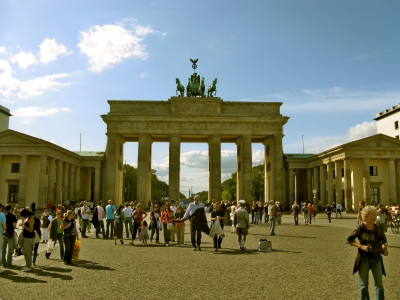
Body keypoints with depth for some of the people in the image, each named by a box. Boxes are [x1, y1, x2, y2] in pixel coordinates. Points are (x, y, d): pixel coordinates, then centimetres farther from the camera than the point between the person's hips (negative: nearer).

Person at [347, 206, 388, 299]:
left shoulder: (377, 228, -1)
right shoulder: (360, 227, -12)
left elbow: (383, 239, 17)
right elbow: (349, 240, -10)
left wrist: (384, 246, -3)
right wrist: (361, 246, -22)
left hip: (376, 258, 3)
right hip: (363, 259, -3)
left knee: (379, 284, 3)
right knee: (364, 285, 8)